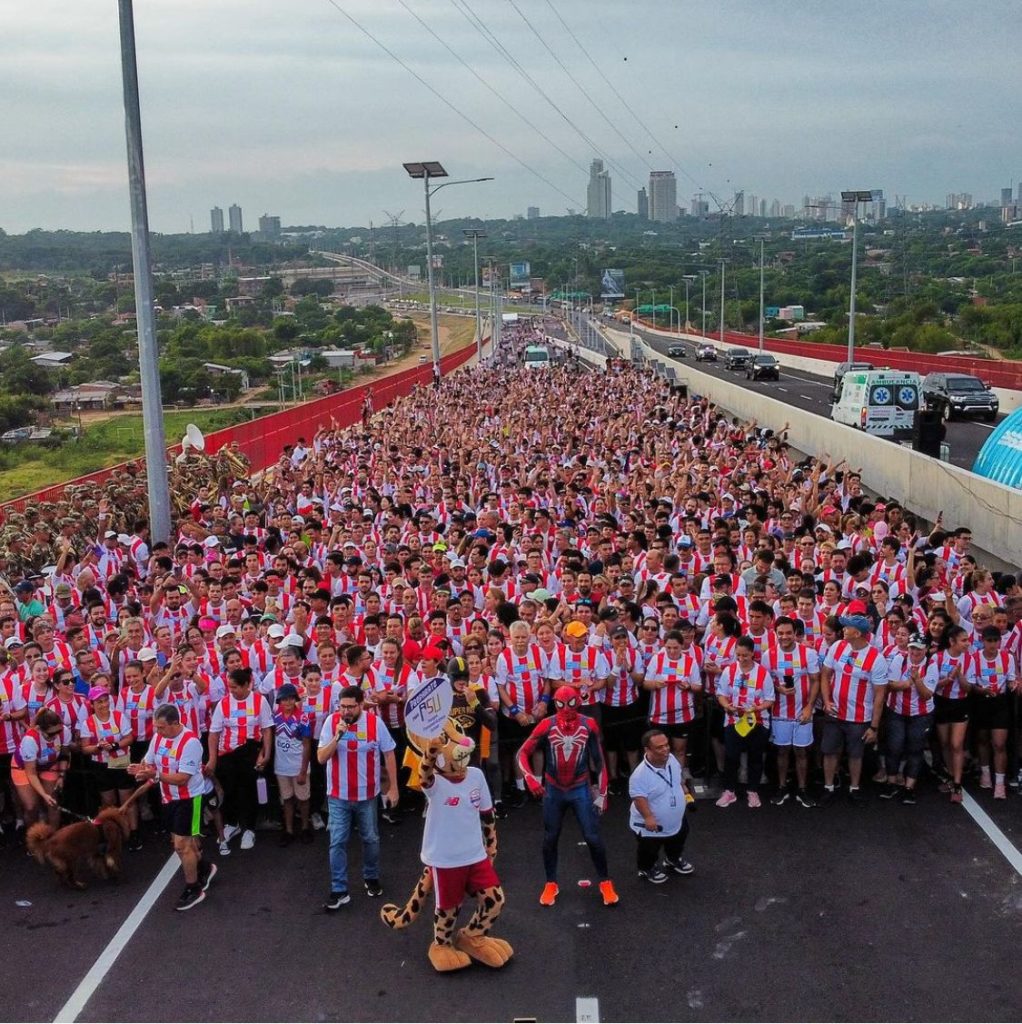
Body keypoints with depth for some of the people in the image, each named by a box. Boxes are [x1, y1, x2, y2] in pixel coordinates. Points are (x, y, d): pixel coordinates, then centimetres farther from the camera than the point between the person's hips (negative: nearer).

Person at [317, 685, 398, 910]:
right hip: (338, 796, 0)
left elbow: (389, 755, -1)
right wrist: (337, 737, -25)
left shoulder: (375, 722, -11)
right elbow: (321, 758, -10)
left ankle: (371, 878, 37)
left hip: (367, 795, 0)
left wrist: (393, 787, -1)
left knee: (371, 839, 16)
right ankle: (339, 891, 10)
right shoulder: (331, 721, -10)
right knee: (337, 843, 1)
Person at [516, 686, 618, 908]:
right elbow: (522, 753, -8)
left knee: (593, 837, -1)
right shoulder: (547, 726, -12)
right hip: (553, 791, 0)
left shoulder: (589, 726, -8)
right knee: (550, 838, 11)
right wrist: (530, 778, -23)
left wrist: (601, 794, 0)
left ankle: (605, 882, 16)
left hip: (580, 789, 0)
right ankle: (551, 884, 28)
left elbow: (599, 761, 0)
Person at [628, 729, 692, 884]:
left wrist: (683, 789, 16)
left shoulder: (671, 759, -13)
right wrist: (648, 817, -44)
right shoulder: (640, 774, -38)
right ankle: (647, 869, 46)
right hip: (651, 825, -7)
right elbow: (639, 797, -36)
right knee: (649, 851, 17)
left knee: (677, 843, 31)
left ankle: (673, 860, 59)